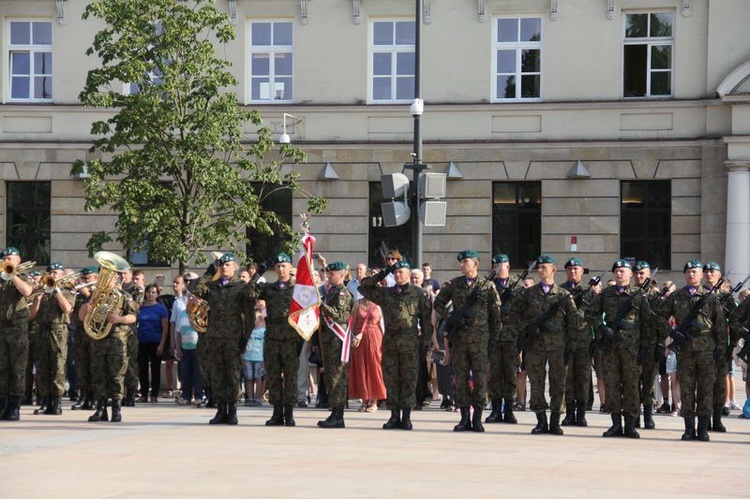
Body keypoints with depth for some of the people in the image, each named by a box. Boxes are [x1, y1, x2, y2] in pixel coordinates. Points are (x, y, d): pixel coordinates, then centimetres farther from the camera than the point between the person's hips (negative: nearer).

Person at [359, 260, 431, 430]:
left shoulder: (419, 293, 3)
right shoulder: (386, 293, 13)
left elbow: (426, 319, 1)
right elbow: (364, 287, 15)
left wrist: (425, 343, -5)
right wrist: (380, 276, 6)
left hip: (410, 341, -4)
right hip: (390, 341, 4)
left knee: (409, 379, -1)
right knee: (391, 379, 4)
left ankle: (406, 417, 3)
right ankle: (394, 416, 10)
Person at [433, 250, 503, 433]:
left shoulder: (488, 286, 2)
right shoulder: (453, 285, 8)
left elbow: (496, 313, 4)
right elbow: (438, 303, 16)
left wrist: (494, 336, 0)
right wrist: (450, 317, -1)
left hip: (480, 339, -2)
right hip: (459, 338, 2)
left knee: (480, 379, -1)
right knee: (460, 378, 3)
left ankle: (477, 419, 5)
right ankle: (465, 418, 9)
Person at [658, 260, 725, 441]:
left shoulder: (711, 297, 6)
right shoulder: (675, 297, 9)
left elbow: (720, 323, 5)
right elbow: (661, 315, 14)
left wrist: (720, 345, -1)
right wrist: (670, 331, -1)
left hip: (706, 348, -1)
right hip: (684, 348, 1)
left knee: (706, 388, 0)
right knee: (686, 388, 2)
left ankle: (703, 428, 5)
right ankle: (689, 428, 8)